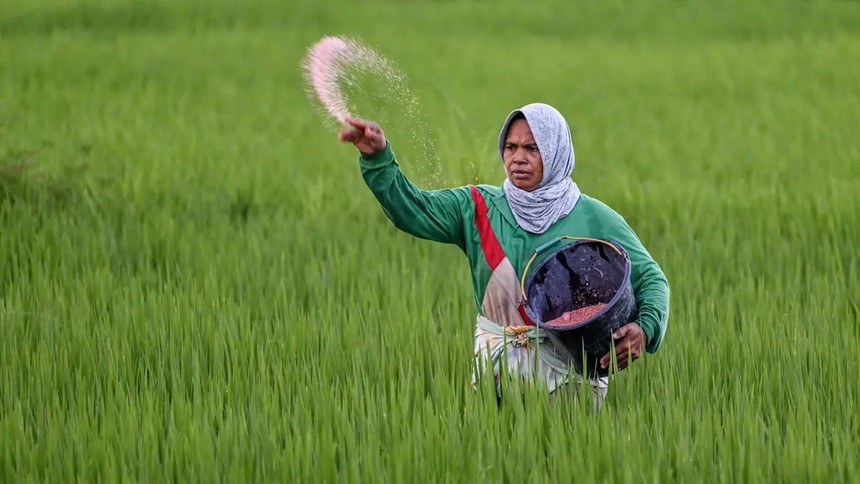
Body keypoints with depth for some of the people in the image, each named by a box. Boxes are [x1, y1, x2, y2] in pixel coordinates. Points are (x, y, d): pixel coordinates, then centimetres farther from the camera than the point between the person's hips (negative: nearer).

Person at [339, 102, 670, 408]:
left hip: (569, 377, -2)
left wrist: (645, 328, -21)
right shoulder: (478, 209, 3)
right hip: (497, 368, 2)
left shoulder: (593, 219, -3)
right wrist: (377, 158, -23)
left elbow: (651, 280, -1)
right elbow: (411, 209, -7)